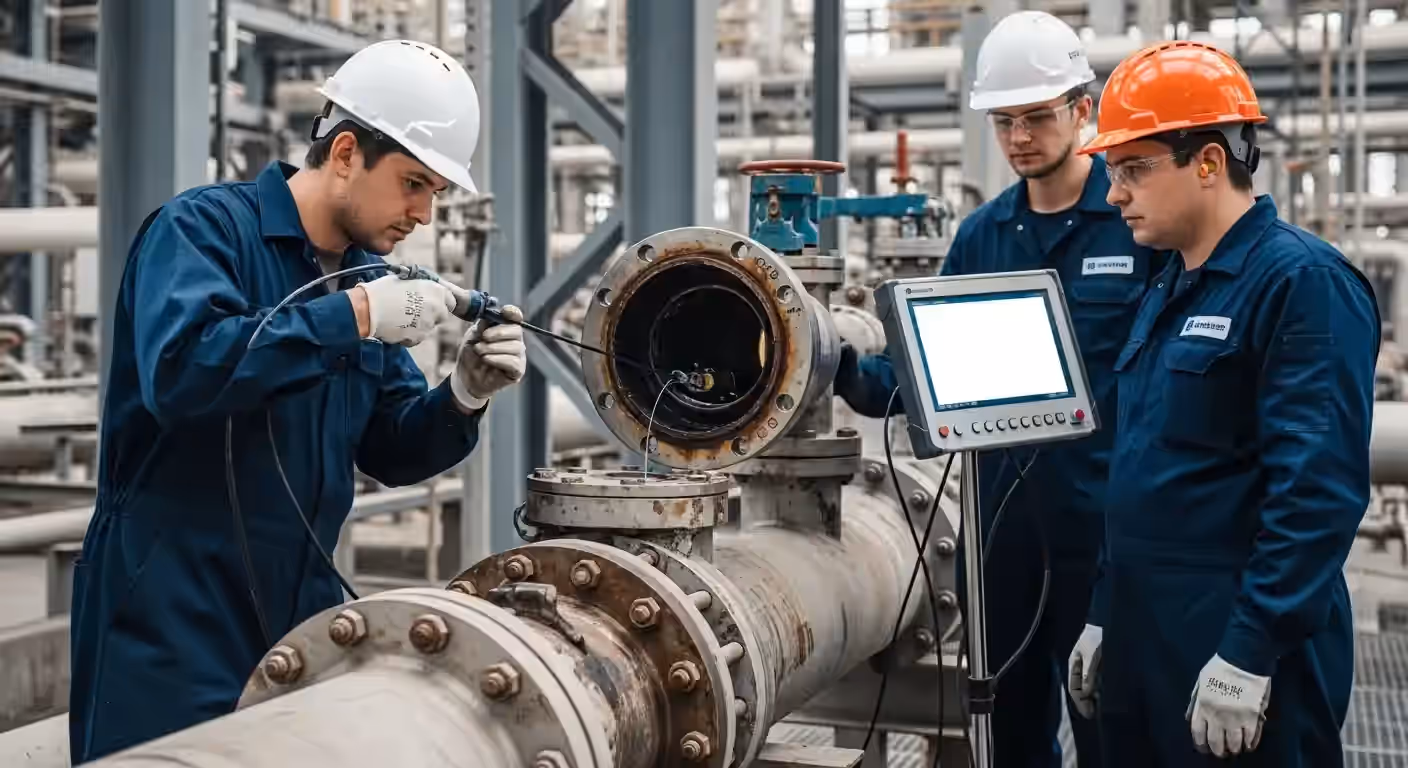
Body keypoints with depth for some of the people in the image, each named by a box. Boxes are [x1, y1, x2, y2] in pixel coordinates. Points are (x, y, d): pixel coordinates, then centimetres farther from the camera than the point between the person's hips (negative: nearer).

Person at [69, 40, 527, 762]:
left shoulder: (366, 274, 10)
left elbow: (390, 452, 12)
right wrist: (353, 314, -26)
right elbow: (180, 368, -29)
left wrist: (463, 397, -8)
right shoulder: (205, 225, -10)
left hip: (301, 611, 7)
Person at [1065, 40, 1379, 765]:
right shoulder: (1169, 288, 13)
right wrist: (1104, 616, 18)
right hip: (1142, 645, 8)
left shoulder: (1302, 282, -14)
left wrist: (1250, 652, -22)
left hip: (1238, 655, -8)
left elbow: (1318, 488, -21)